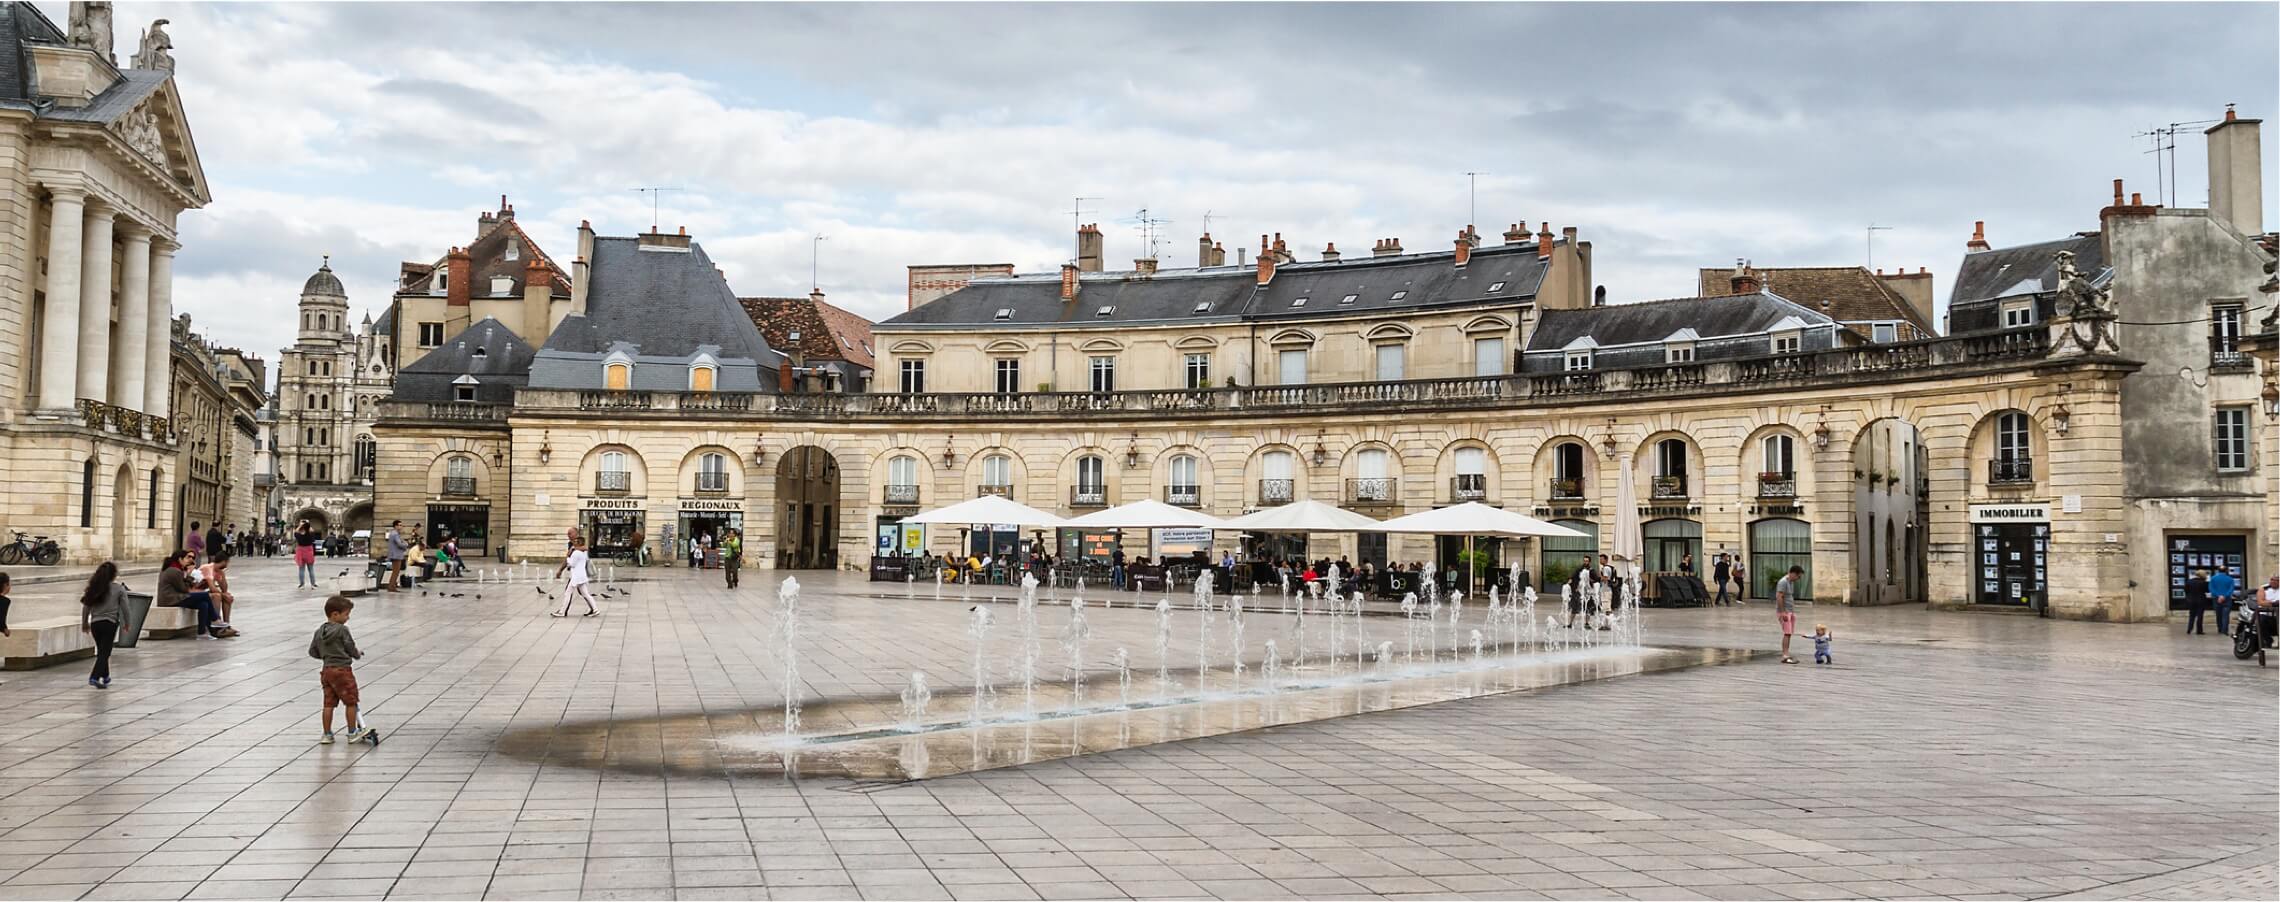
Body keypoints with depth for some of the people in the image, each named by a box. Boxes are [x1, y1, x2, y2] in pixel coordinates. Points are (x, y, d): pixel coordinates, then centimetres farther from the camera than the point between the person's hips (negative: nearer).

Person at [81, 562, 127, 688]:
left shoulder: (93, 588, 5)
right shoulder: (119, 589, -5)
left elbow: (86, 607, 6)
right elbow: (124, 608, -4)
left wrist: (84, 624, 17)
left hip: (95, 623, 5)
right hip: (110, 623, -5)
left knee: (102, 651, 19)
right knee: (105, 653, -3)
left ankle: (105, 677, 30)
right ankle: (94, 677, -16)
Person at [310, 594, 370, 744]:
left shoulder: (319, 631, 8)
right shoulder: (342, 630, -13)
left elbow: (312, 652, 11)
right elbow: (351, 648, -9)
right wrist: (358, 653, 12)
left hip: (327, 670, 7)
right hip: (342, 670, -7)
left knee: (329, 703, 11)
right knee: (351, 702, 5)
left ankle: (327, 734, 14)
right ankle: (352, 733, 10)